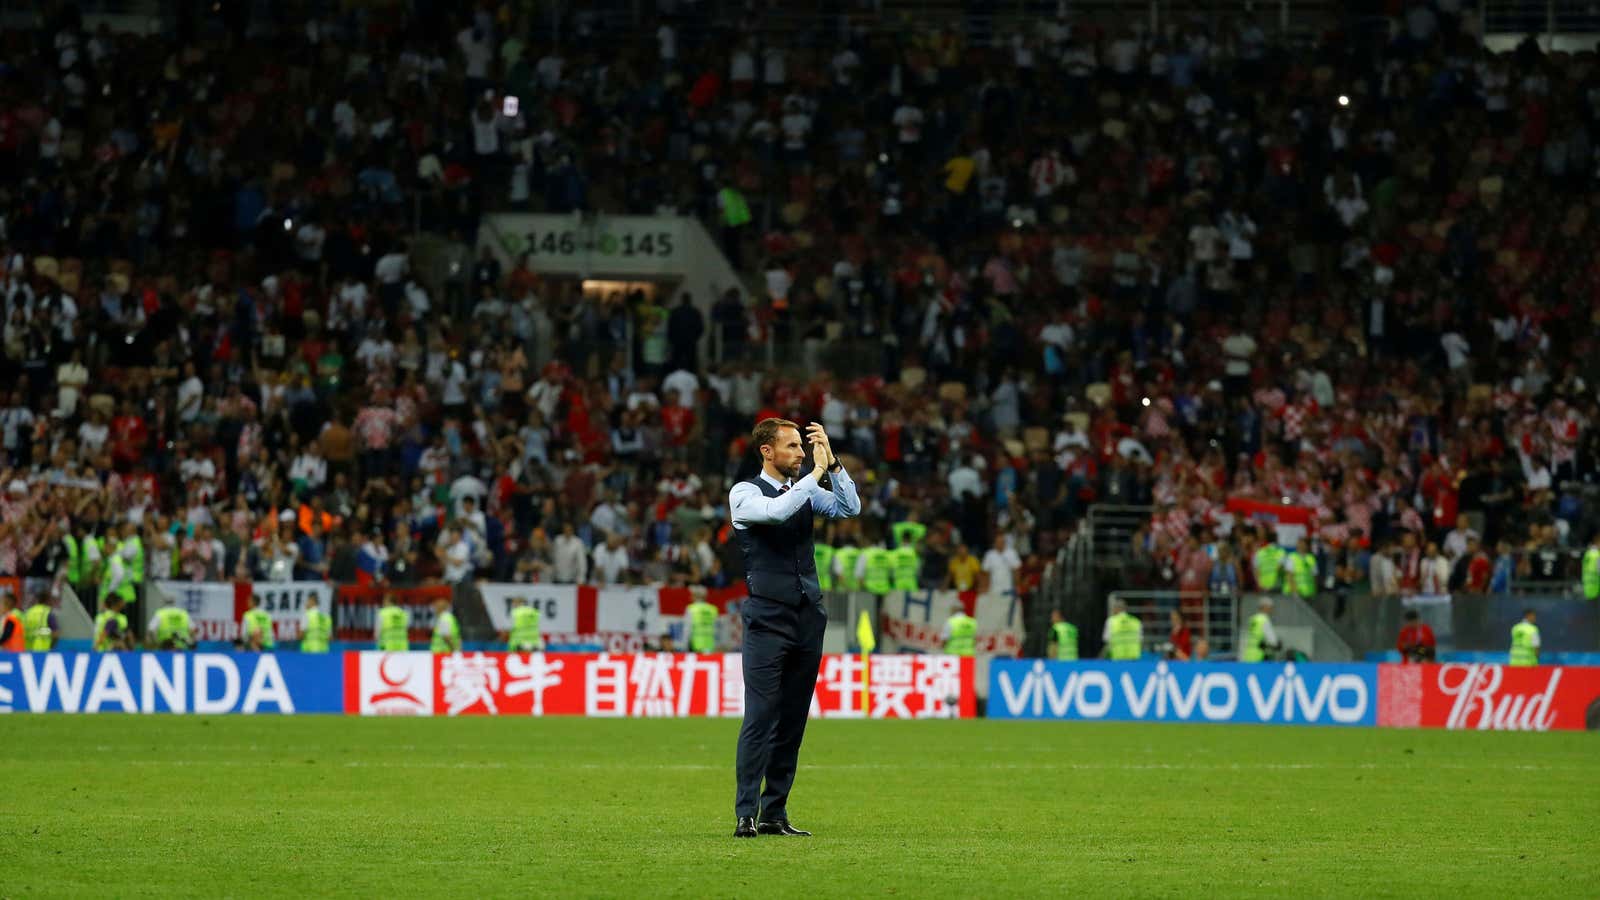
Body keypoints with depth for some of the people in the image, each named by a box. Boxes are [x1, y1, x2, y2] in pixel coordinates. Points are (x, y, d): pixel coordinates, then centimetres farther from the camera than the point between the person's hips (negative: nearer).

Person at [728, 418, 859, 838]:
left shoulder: (805, 490, 13)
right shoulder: (745, 493, -3)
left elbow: (851, 508, 0)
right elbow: (776, 511, -24)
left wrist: (832, 463, -10)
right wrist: (816, 472, -18)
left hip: (808, 617, 6)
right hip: (768, 619, -6)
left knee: (793, 721, 6)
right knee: (760, 719, -11)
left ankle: (775, 814, 10)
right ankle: (746, 815, -11)